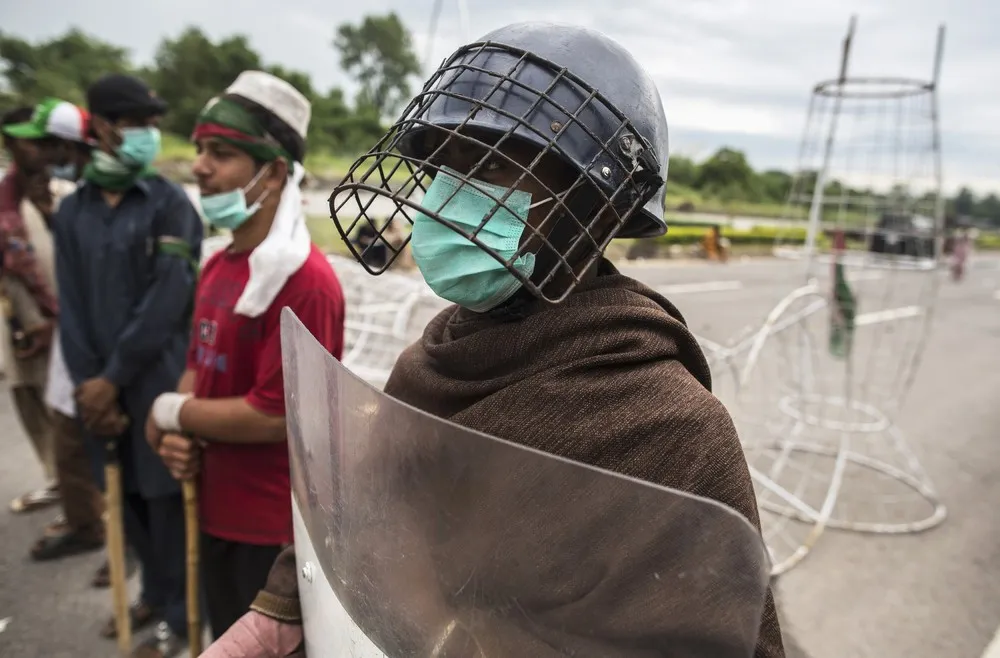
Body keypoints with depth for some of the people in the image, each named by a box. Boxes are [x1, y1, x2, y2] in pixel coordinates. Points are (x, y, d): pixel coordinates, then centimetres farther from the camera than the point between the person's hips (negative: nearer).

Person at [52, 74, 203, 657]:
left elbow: (167, 301, -13)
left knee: (167, 498, 5)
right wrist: (88, 382, -6)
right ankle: (154, 591, 39)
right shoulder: (73, 210, 9)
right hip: (99, 387, 5)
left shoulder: (170, 203, -6)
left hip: (158, 381, -4)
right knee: (126, 495, 15)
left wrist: (113, 378, -13)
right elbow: (72, 306, 5)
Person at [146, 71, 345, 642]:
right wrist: (177, 438, -6)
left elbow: (274, 416, -25)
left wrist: (169, 412, -11)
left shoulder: (305, 282, -25)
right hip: (217, 511, 8)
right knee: (227, 641, 27)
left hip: (278, 529, -8)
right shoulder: (218, 266, 4)